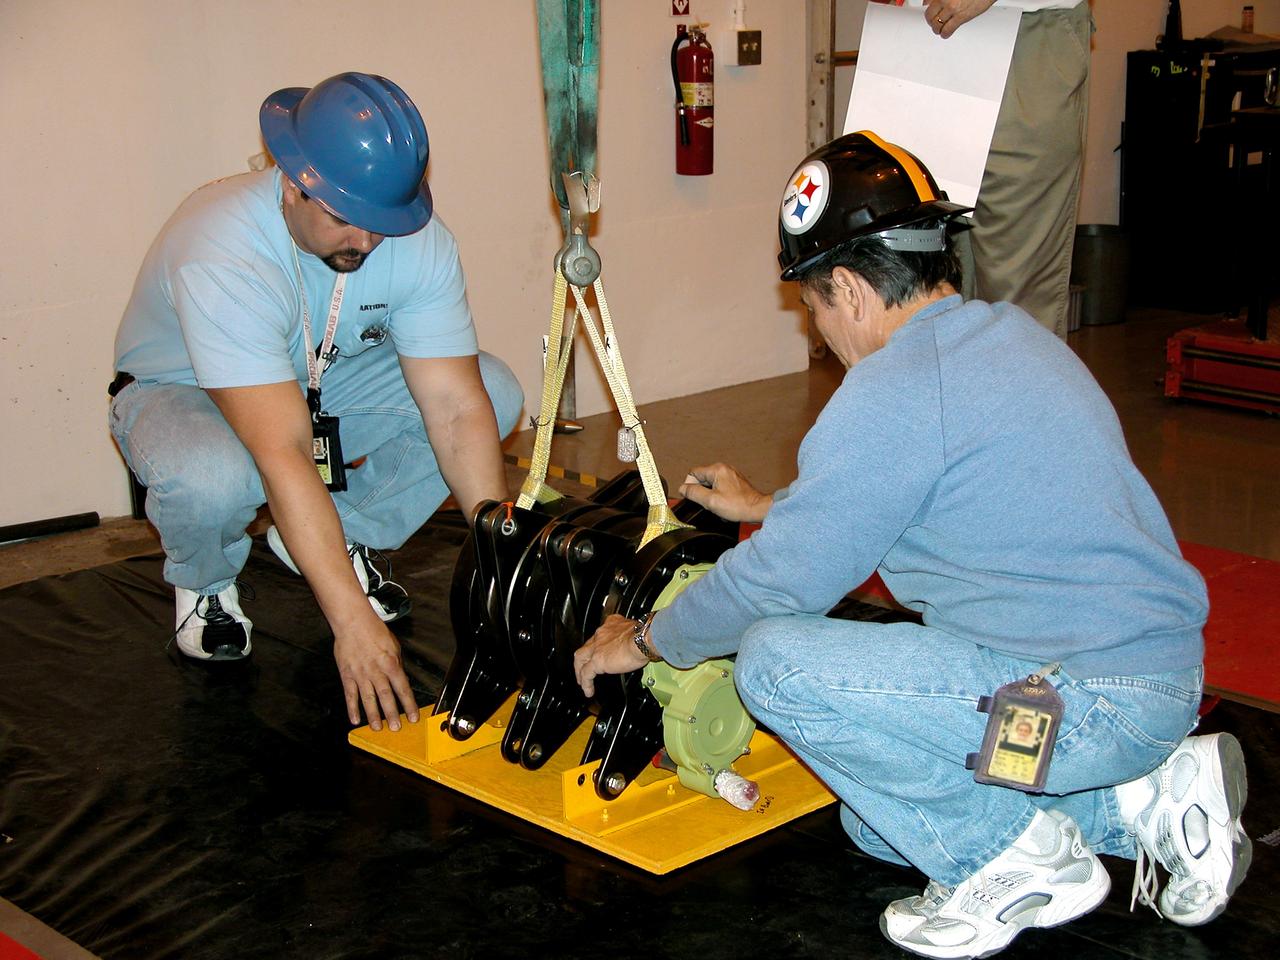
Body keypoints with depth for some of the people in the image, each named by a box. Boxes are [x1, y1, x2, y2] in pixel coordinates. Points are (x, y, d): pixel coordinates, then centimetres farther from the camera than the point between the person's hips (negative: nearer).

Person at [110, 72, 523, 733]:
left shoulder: (417, 239, -23)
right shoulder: (223, 253, -38)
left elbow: (458, 410, -23)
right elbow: (283, 455, -43)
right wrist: (353, 621, -45)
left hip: (327, 381, 5)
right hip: (179, 390, -4)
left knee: (494, 391, -16)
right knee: (212, 479, -40)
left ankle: (346, 537, 3)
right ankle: (205, 581, -2)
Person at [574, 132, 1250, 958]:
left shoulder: (894, 392, -18)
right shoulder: (1009, 332, 12)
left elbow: (779, 580, -11)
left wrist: (641, 642, 6)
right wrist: (763, 506, 39)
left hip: (1095, 699, -10)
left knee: (775, 661, -13)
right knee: (880, 822, 21)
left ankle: (1020, 857, -3)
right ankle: (1143, 795, 13)